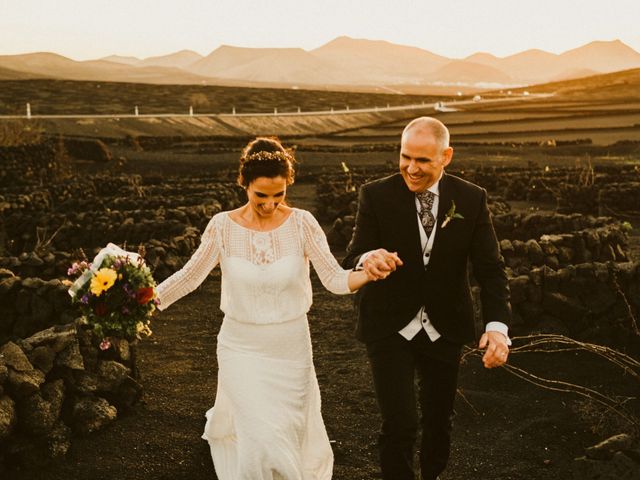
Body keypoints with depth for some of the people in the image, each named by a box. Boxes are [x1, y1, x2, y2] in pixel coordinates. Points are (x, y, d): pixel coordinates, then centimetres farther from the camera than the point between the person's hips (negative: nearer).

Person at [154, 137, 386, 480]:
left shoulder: (302, 223, -13)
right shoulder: (223, 226, -12)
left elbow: (335, 279, -16)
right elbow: (190, 276, -7)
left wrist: (367, 274, -37)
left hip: (290, 346, 1)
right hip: (241, 347, -1)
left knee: (287, 431, 17)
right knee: (261, 437, -6)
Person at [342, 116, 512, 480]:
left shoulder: (472, 199, -10)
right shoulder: (376, 196, -14)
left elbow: (490, 268, -11)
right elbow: (352, 261, -15)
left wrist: (498, 325, -28)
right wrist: (367, 259, -41)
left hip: (444, 329, 3)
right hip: (390, 328, -2)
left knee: (440, 416, 20)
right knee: (400, 423, -9)